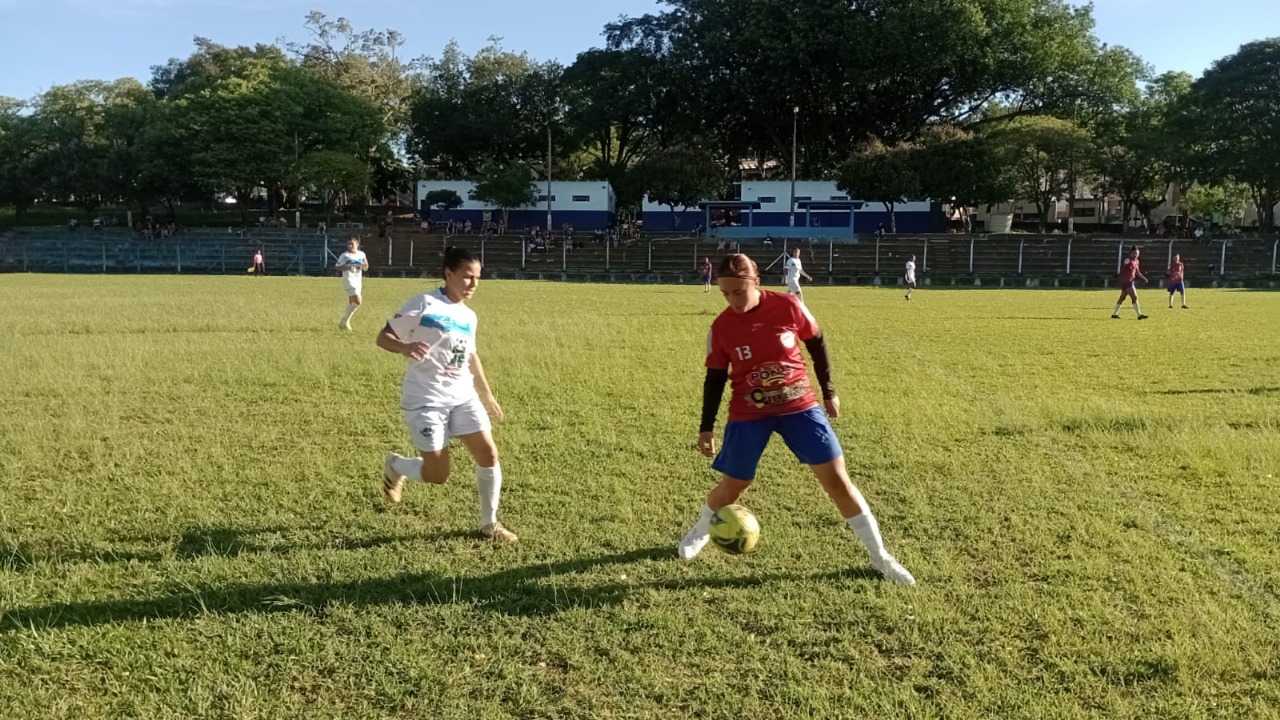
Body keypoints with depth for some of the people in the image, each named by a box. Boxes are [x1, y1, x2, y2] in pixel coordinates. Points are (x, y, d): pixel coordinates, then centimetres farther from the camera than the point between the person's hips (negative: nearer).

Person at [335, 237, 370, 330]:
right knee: (358, 301, -18)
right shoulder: (344, 255, -4)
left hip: (358, 280, 6)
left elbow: (366, 268, 13)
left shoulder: (361, 254, 9)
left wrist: (363, 266, -10)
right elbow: (336, 267, -6)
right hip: (349, 280, -6)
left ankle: (343, 322, 23)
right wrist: (347, 268, -22)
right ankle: (345, 321, -6)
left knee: (351, 303, 10)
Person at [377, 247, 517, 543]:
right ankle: (394, 466, 29)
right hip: (425, 400, -6)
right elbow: (383, 337, -9)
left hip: (463, 397, 7)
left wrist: (487, 395, 28)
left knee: (489, 454, -3)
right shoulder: (424, 304, -11)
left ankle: (489, 523, 15)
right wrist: (405, 348, -32)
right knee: (437, 475, -5)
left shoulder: (469, 316, 10)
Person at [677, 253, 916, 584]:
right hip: (748, 415, 0)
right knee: (732, 486, 6)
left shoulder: (788, 306, -13)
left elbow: (817, 344, 3)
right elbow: (715, 378, 0)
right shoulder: (721, 327, -11)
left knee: (837, 479, 0)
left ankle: (880, 556, 14)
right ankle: (700, 532, 40)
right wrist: (706, 427, 1)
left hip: (800, 406, 0)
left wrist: (828, 392, 7)